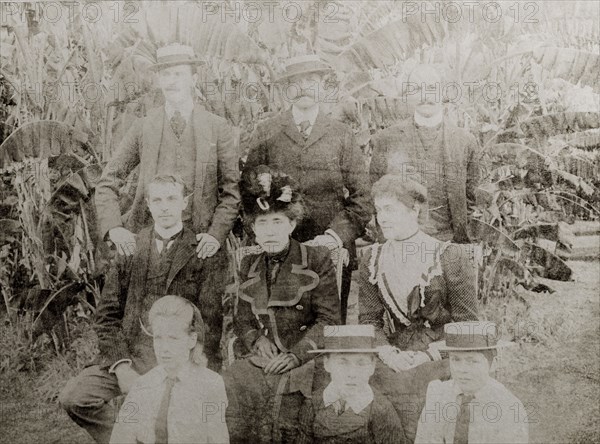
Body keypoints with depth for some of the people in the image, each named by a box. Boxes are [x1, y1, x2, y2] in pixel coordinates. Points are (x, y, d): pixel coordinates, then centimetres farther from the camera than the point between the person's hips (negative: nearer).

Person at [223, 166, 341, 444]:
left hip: (303, 359, -3)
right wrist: (256, 339, -4)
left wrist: (295, 355, -14)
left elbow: (328, 320, -2)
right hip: (260, 359, 3)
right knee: (228, 387, -24)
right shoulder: (249, 265, 15)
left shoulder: (317, 260, 2)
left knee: (281, 395, -30)